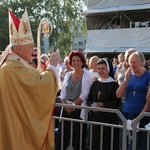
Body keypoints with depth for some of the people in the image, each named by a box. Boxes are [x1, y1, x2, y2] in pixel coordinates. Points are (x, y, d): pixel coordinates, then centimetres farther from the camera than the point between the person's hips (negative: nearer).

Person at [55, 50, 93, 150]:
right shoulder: (68, 75, 11)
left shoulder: (87, 76, -3)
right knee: (62, 135, 2)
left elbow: (85, 94, -10)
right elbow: (63, 91, 9)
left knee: (77, 137, 1)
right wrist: (65, 105, -6)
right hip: (66, 109, 4)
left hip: (79, 109, -4)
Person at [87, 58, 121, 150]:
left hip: (109, 118, -5)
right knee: (95, 141, 8)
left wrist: (104, 105, -21)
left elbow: (117, 102, -11)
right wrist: (91, 104, -8)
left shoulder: (114, 84, -6)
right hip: (95, 117, 5)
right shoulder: (95, 83, 11)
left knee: (107, 142, -3)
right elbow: (89, 98, 13)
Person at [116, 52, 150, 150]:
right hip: (126, 113, 4)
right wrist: (126, 79, -9)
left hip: (141, 115, -4)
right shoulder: (129, 75, 9)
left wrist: (141, 115, -15)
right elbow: (119, 95, 2)